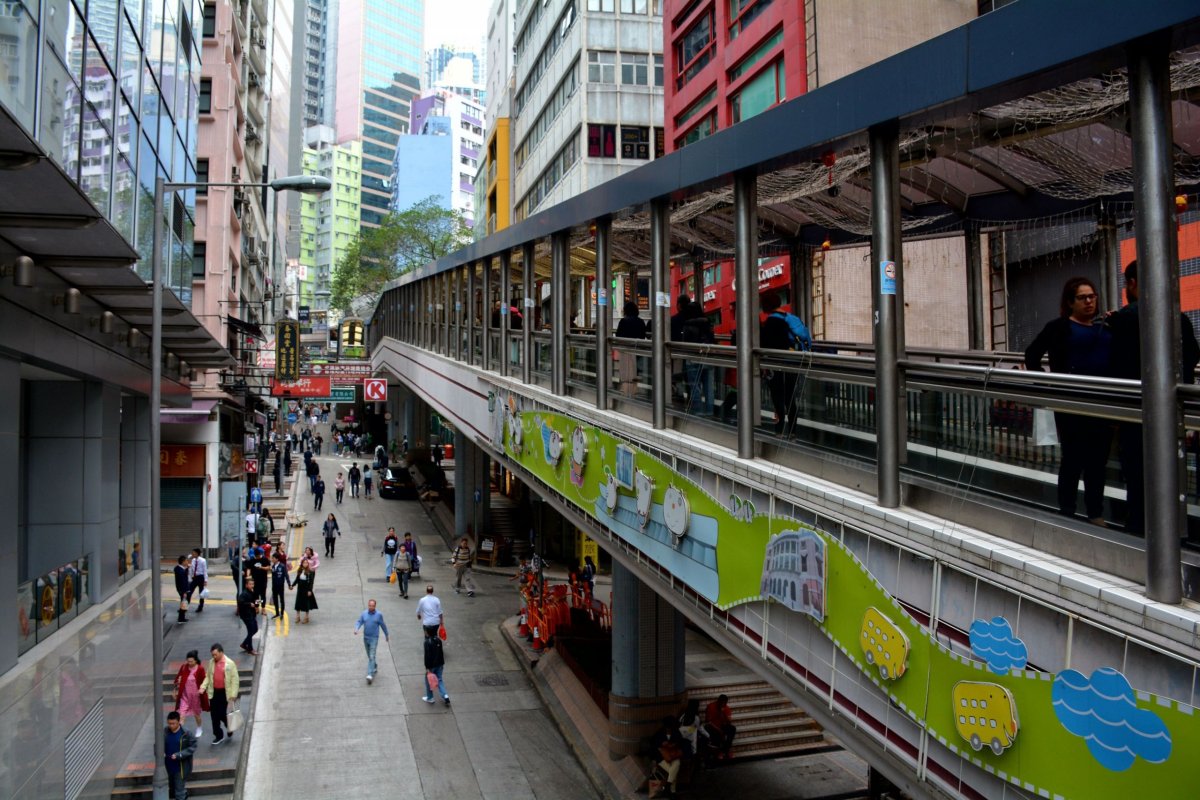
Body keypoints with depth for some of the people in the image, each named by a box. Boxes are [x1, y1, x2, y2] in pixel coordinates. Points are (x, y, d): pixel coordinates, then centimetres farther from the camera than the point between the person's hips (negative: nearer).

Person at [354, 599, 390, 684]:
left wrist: (386, 635, 12)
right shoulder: (364, 614, -1)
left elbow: (383, 625, 2)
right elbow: (359, 622, -6)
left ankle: (370, 675, -18)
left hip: (374, 638, -4)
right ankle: (374, 667, 42)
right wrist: (356, 629, -28)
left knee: (372, 656, -13)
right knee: (369, 656, 19)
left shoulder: (379, 615, -8)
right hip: (365, 638, 4)